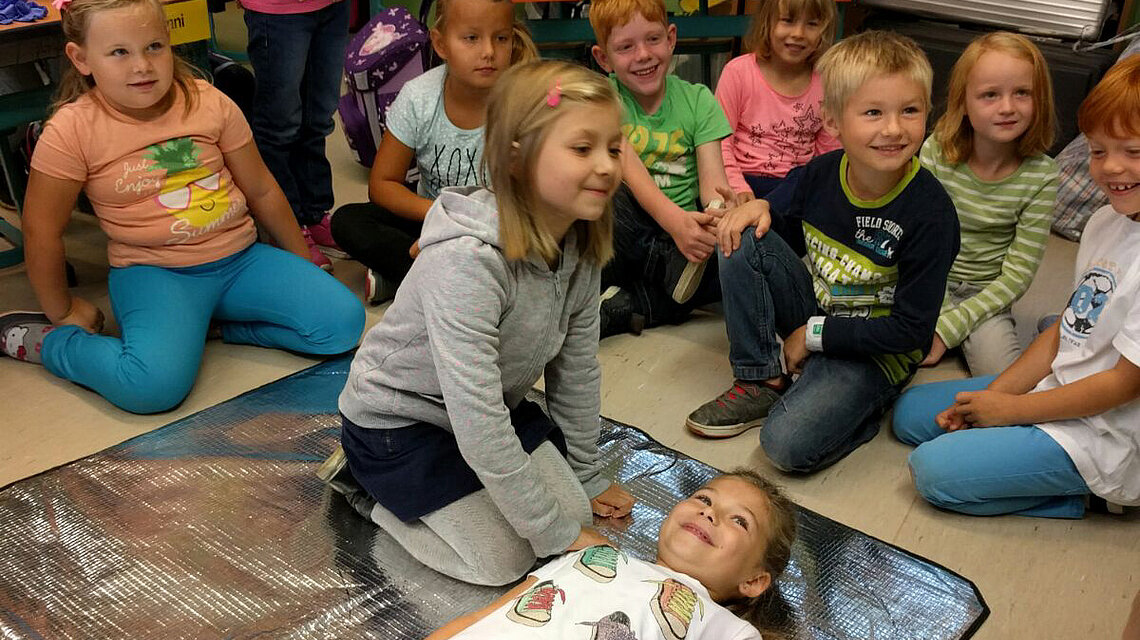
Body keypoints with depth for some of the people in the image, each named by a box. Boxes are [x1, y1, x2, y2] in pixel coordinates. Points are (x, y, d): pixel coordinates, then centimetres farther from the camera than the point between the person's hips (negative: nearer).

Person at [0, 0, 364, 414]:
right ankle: (46, 341, -2)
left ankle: (212, 324, 3)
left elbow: (261, 191, 8)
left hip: (241, 259, 4)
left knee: (343, 323, -15)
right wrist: (63, 311, 7)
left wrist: (304, 267, 16)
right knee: (154, 385, -32)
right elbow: (41, 232, -2)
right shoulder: (73, 130, -11)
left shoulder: (208, 102, -2)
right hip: (153, 272, -4)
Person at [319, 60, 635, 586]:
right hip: (399, 420, -7)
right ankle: (363, 482, 9)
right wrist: (557, 533, -27)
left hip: (493, 407, 7)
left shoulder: (580, 246, -12)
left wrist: (584, 477, 8)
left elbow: (577, 370, 1)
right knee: (502, 560, -11)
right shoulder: (468, 260, -37)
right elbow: (478, 423, -35)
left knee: (570, 508, 1)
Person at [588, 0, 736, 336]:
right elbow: (627, 167, -20)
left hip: (684, 227, 3)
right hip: (627, 234, -3)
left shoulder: (697, 99, 4)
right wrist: (674, 219, -40)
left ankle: (622, 308, -25)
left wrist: (718, 208, -35)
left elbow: (712, 173, -8)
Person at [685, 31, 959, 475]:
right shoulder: (821, 173, -8)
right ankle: (760, 382, -6)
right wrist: (759, 207, -9)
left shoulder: (930, 212, -23)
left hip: (877, 351, -6)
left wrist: (814, 335, -17)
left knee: (788, 444, -28)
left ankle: (864, 406, 4)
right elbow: (792, 235, 13)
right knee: (742, 238, -14)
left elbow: (910, 331, -20)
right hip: (813, 318, 6)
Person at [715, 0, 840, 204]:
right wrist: (738, 188, -17)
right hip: (748, 180, -3)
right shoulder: (738, 72, -6)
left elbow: (830, 152, 10)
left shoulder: (825, 81, 1)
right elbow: (720, 141, -6)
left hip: (801, 185, 3)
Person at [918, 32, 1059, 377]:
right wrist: (936, 313, -23)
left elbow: (1017, 275, -11)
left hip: (984, 293, -1)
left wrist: (948, 326, -19)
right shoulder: (936, 152, -11)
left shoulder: (1041, 176, -12)